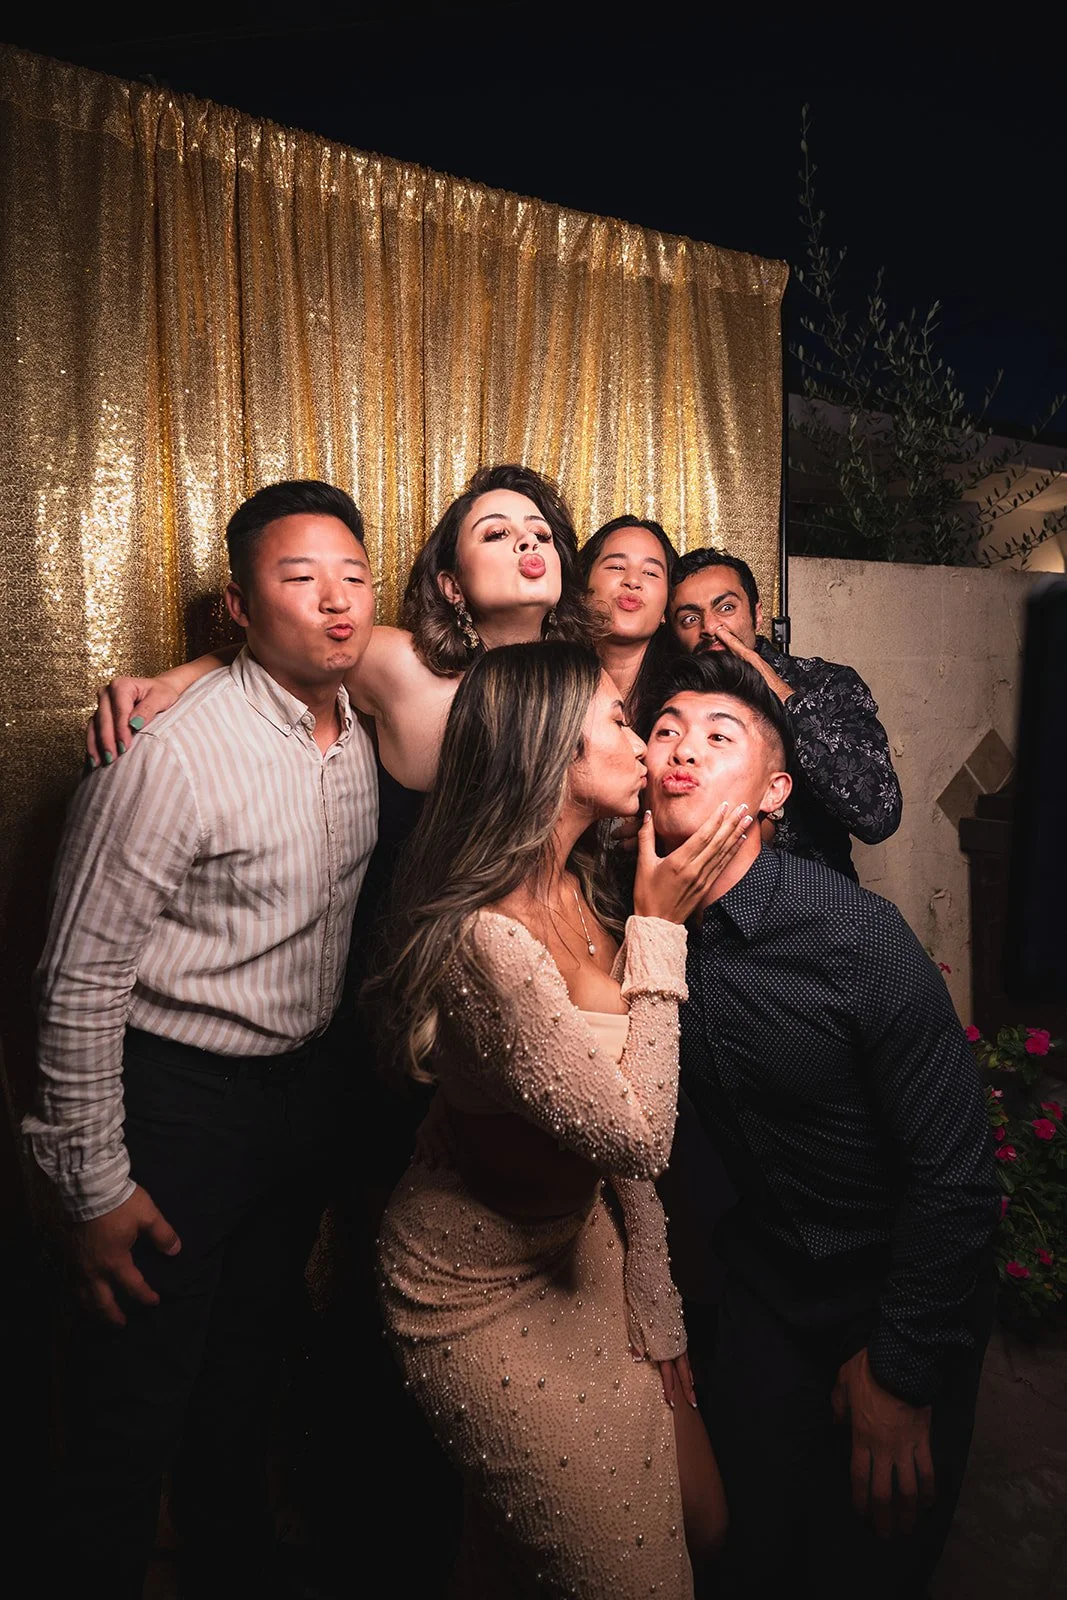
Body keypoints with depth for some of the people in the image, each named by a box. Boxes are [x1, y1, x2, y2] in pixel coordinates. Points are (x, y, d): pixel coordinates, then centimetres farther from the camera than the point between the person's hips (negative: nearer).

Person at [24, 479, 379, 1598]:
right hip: (179, 1097, -7)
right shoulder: (174, 754, -22)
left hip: (302, 1089, 7)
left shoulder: (356, 738, 2)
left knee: (248, 1366, 25)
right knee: (135, 1406, 10)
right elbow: (80, 980, -17)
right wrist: (94, 1188, -13)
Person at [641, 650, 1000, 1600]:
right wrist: (680, 1282, 7)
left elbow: (954, 1172, -21)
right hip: (760, 1294, 4)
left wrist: (900, 1371, -14)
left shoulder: (857, 934, -28)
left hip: (895, 1307, -3)